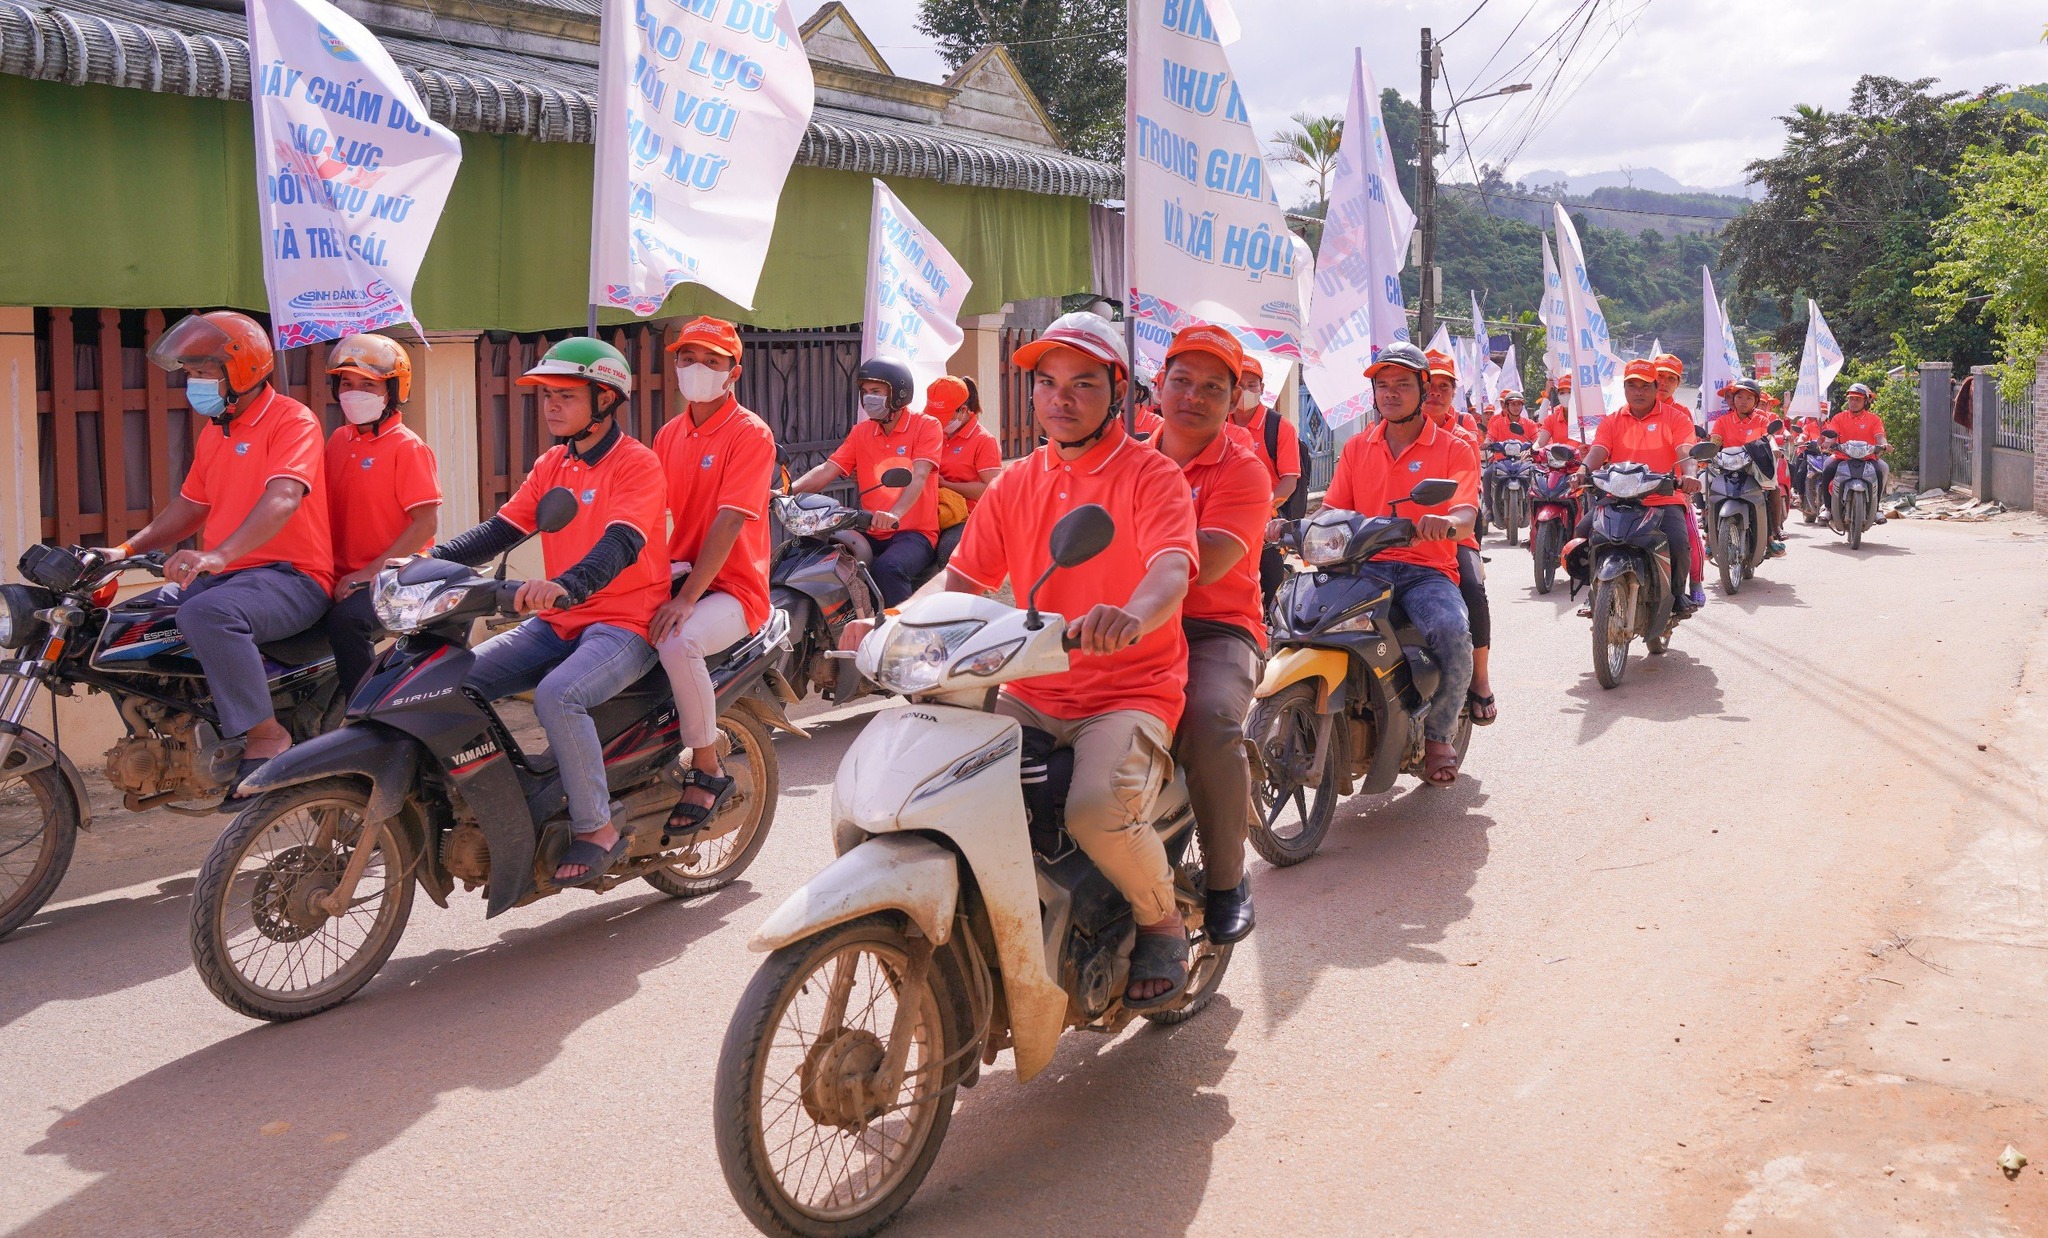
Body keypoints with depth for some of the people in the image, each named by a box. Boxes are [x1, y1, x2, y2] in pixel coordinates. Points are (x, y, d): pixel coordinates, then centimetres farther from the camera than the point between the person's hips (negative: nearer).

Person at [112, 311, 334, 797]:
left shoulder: (292, 419, -10)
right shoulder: (214, 432, 20)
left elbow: (283, 498, -27)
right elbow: (191, 505, 27)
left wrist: (218, 555, -40)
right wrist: (127, 549, 13)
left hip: (290, 576, -10)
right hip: (222, 574, 10)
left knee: (207, 614, -36)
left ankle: (266, 736, -27)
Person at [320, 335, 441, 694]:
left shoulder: (408, 447, -6)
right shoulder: (338, 441, 14)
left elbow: (426, 522, -13)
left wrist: (372, 571, -18)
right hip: (342, 577, 7)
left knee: (347, 622, -32)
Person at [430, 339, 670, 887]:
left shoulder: (636, 463, -10)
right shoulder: (551, 465, 15)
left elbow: (620, 543, -27)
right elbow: (501, 530, 9)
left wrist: (564, 585, -45)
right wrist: (430, 560, -7)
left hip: (624, 624, -8)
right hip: (556, 623, 8)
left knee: (557, 696, -33)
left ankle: (597, 830, -18)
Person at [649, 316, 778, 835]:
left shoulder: (750, 433, -8)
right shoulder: (669, 435, 15)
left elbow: (729, 521, -18)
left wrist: (687, 598, -26)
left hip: (732, 587, -7)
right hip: (674, 577, 7)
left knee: (679, 642, -35)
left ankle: (708, 773, -17)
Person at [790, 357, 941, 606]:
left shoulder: (926, 426, -2)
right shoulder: (861, 432, 14)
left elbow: (919, 476, -18)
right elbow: (827, 470, 4)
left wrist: (894, 514, -36)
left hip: (914, 532, -5)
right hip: (872, 535, 5)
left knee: (887, 568, -35)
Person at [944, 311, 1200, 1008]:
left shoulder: (1152, 476, -3)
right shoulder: (1015, 484, 14)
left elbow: (1172, 571, -22)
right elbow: (962, 576, 9)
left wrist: (1133, 615, -46)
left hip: (1133, 689, -5)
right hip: (1030, 694, 5)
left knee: (1098, 810, -32)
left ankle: (1162, 921, 0)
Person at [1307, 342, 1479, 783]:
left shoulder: (1454, 449, 7)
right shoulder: (1357, 447, 19)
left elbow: (1466, 516, -9)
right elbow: (1332, 511, 10)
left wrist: (1446, 524, -34)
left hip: (1428, 570, -2)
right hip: (1365, 565, 2)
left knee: (1452, 632, -33)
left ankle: (1438, 735, -10)